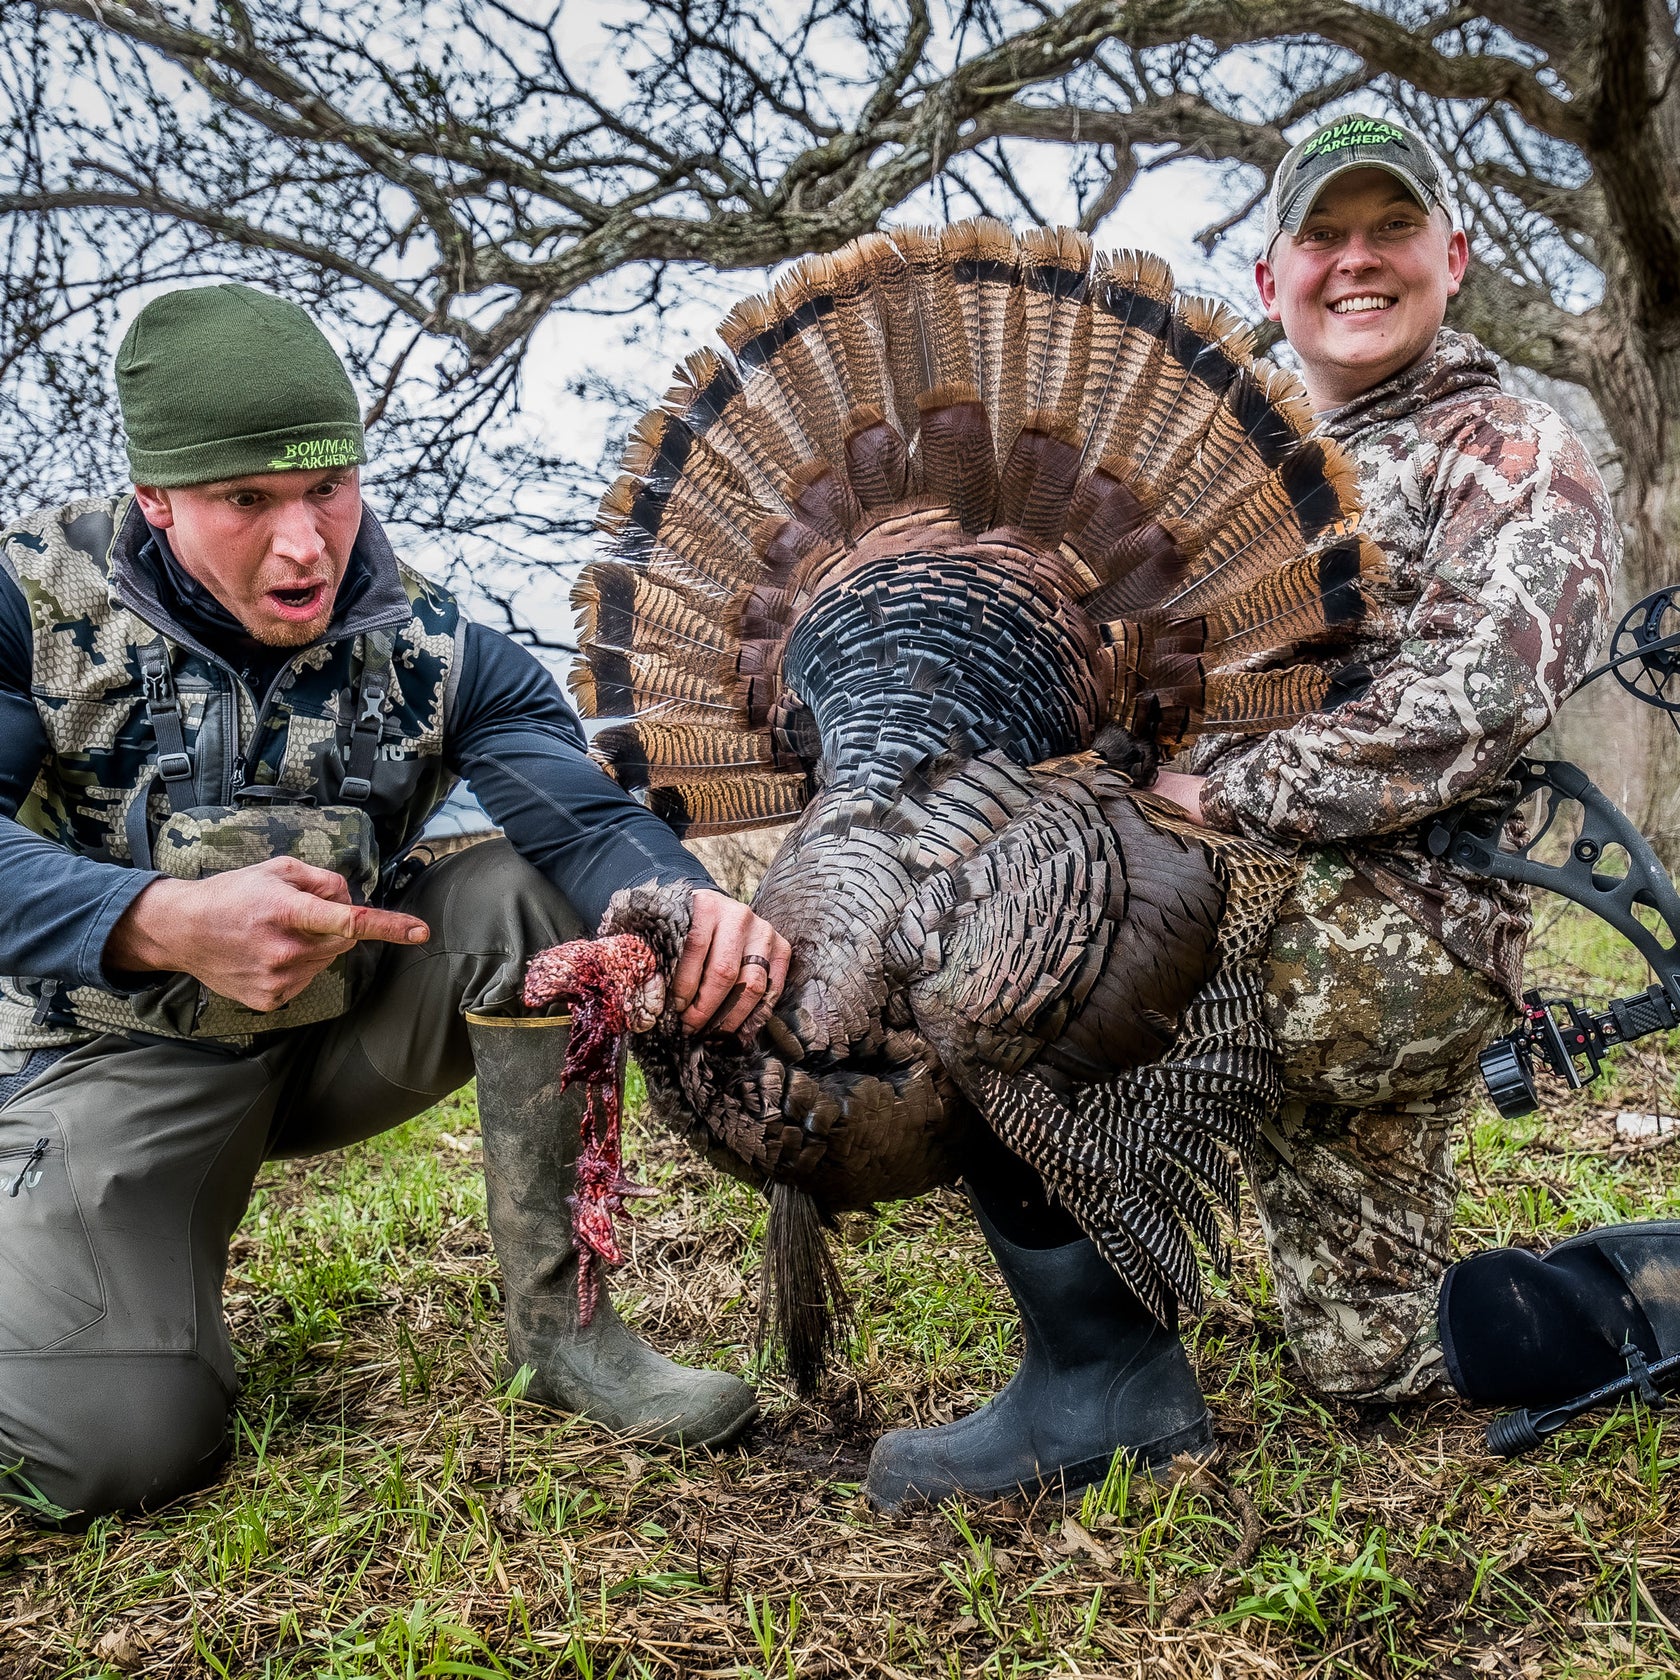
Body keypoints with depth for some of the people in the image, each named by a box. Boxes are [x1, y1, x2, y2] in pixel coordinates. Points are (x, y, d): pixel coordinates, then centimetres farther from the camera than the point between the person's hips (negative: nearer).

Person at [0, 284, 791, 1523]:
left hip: (345, 1031, 3)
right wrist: (165, 924, -43)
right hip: (124, 1050, -2)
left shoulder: (435, 648, -10)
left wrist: (692, 908, -48)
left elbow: (588, 819, -25)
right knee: (112, 1447, -20)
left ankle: (558, 1325, -13)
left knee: (533, 892, -24)